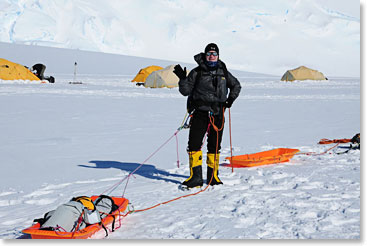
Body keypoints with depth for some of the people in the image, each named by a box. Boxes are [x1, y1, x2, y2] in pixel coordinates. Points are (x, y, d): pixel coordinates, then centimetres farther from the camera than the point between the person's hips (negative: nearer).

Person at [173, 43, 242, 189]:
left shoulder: (223, 73, 10)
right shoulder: (197, 72, 2)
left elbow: (236, 86, 26)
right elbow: (185, 91, 0)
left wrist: (231, 99, 13)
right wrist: (182, 78, -15)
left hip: (217, 114, 2)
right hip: (200, 112, -2)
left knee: (214, 146, 7)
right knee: (194, 143, -10)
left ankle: (213, 176, 18)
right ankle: (196, 176, -5)